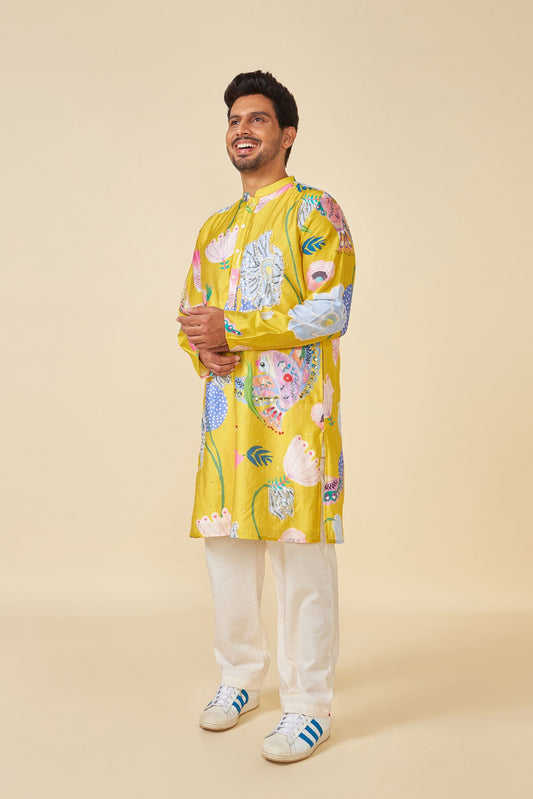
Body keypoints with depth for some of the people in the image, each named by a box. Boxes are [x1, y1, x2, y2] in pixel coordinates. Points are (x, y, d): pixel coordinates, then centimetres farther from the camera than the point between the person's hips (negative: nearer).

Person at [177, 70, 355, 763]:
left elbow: (330, 309, -13)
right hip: (228, 412, 6)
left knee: (301, 556, -2)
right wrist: (202, 350, -3)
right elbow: (191, 313, 21)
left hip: (296, 413, -6)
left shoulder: (315, 211, -2)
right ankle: (241, 678, 30)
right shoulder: (215, 229, 19)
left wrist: (230, 329, -15)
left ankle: (308, 707, 11)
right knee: (226, 545, 11)